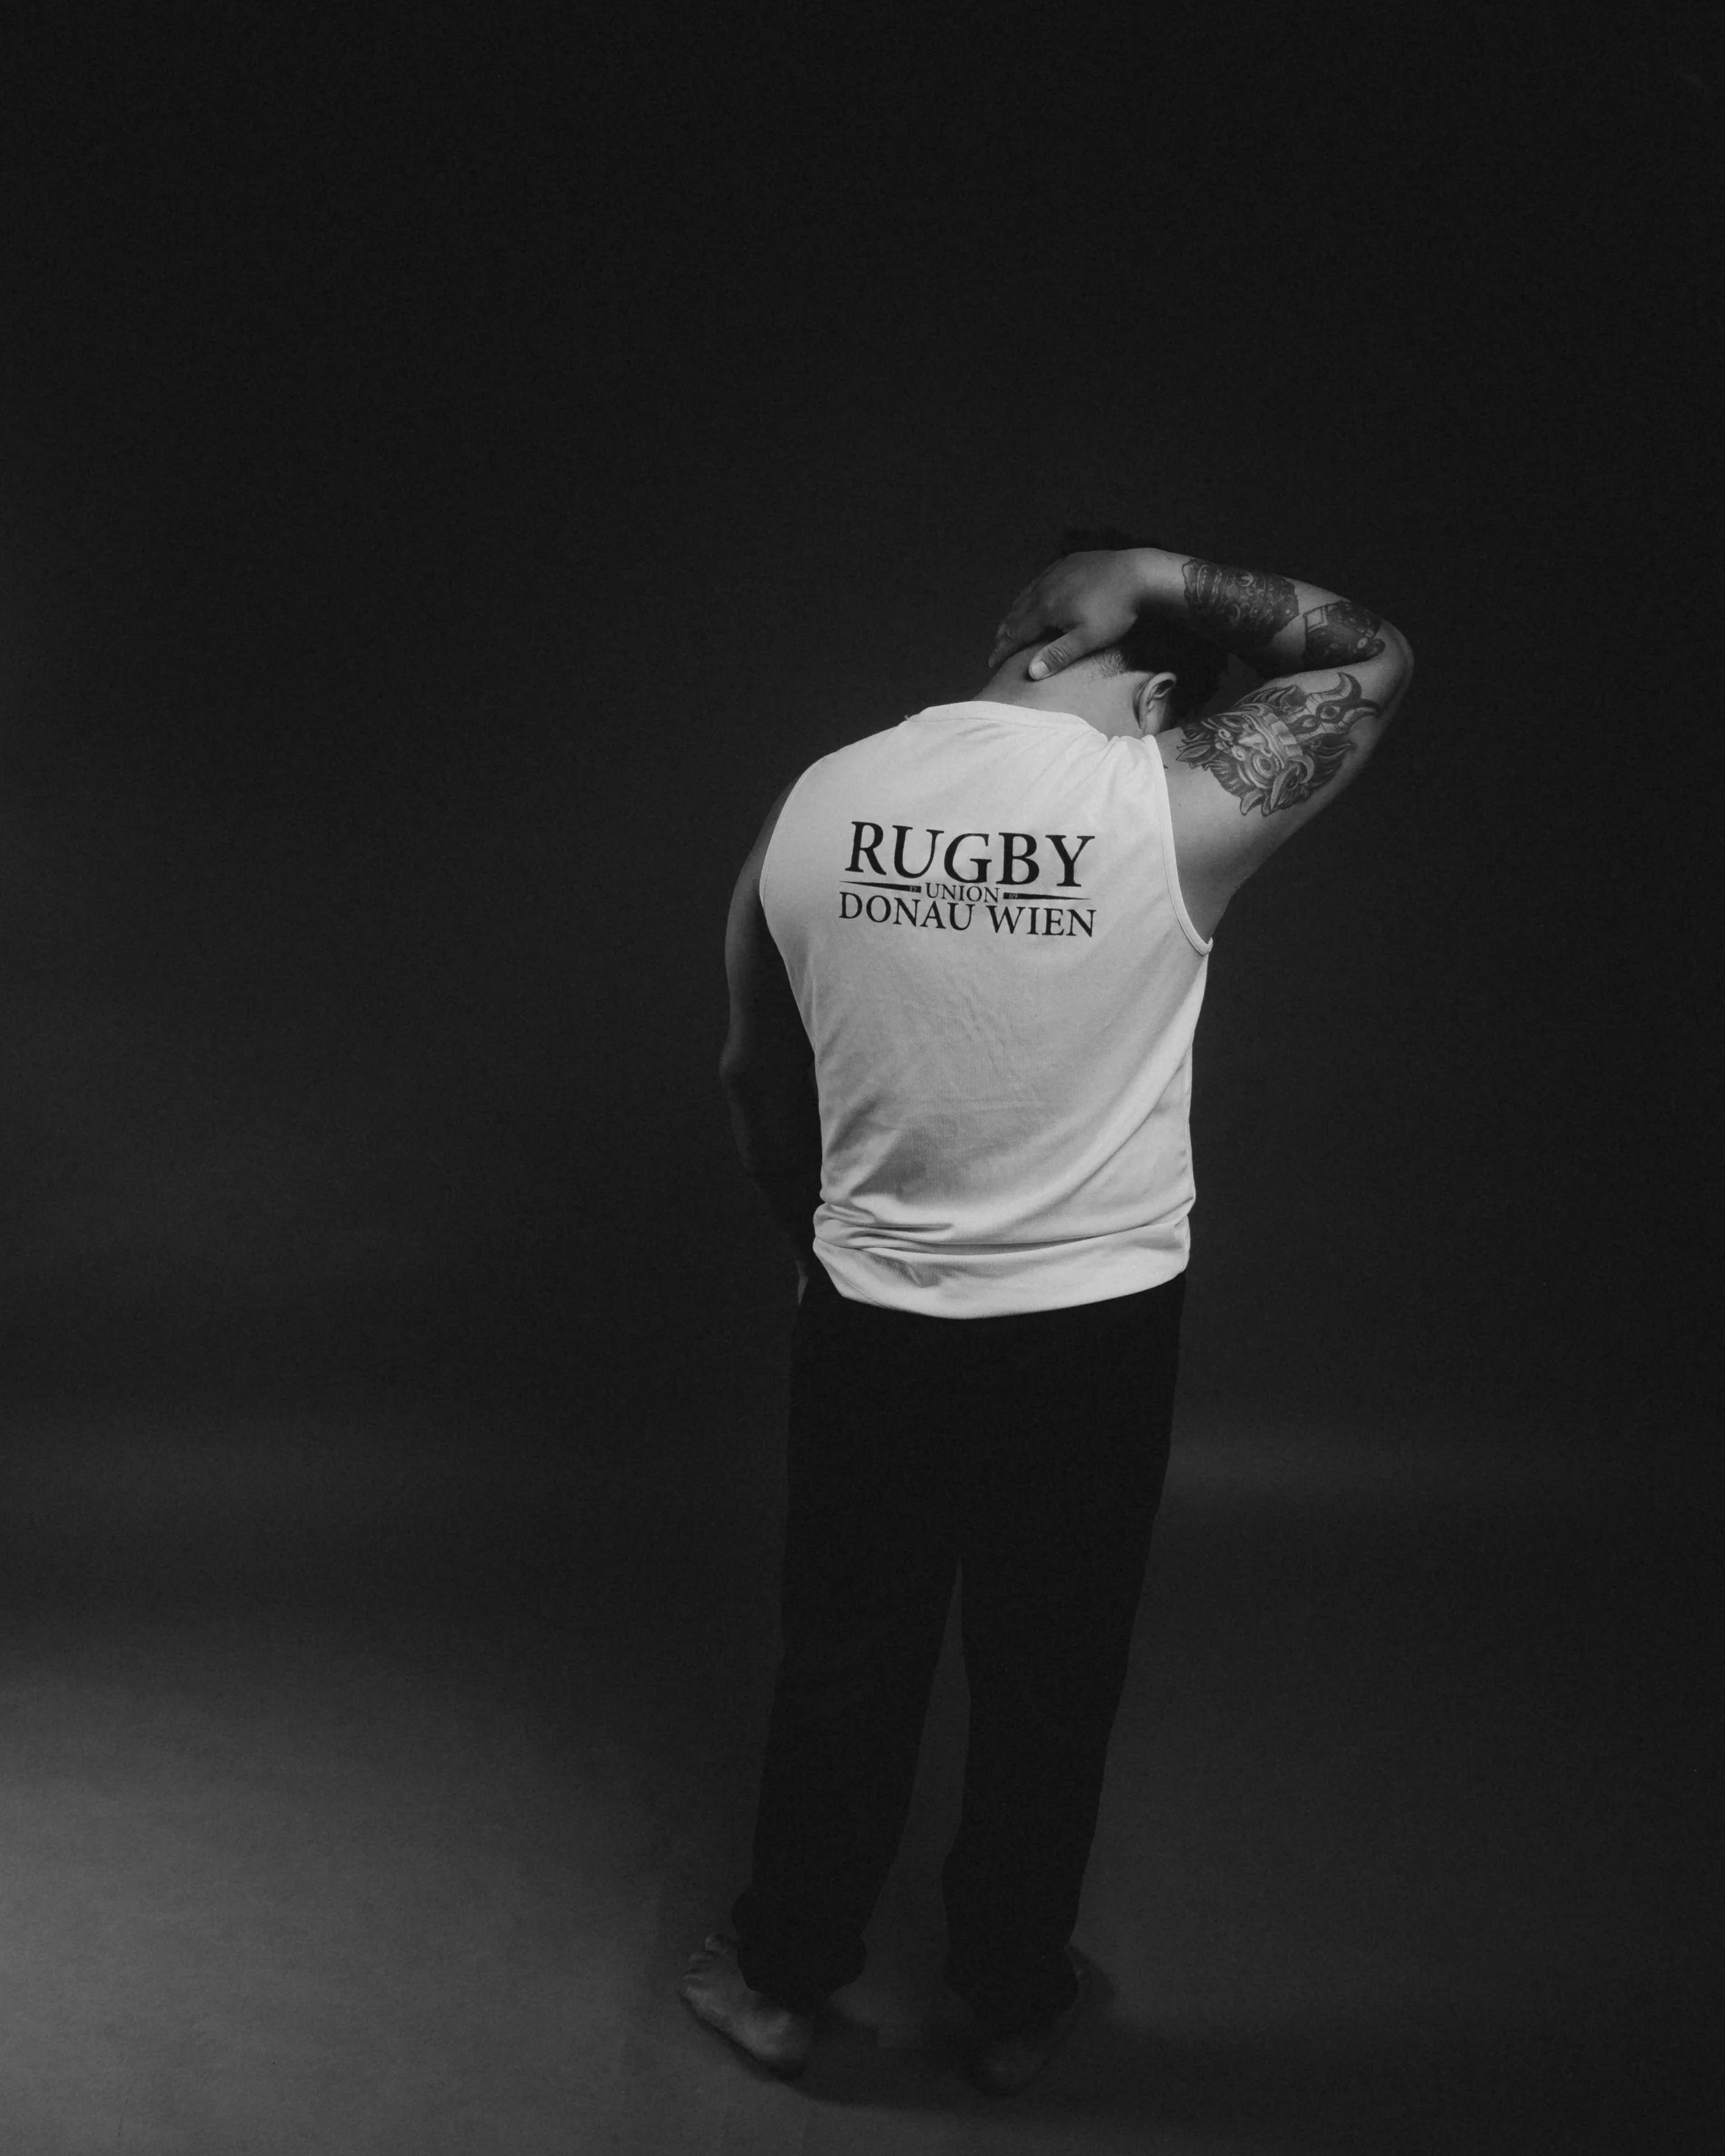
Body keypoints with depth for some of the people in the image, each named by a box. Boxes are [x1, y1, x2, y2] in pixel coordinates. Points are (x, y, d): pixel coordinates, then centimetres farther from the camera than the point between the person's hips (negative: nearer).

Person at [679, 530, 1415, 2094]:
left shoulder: (815, 804, -6)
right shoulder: (1180, 808, -16)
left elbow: (757, 1082, 6)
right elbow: (1379, 658, 3)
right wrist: (1161, 581, -3)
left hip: (871, 1323, 2)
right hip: (1097, 1331, -2)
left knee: (847, 1667, 19)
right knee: (1051, 1682, 17)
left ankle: (784, 1978, 36)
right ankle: (1016, 2003, 36)